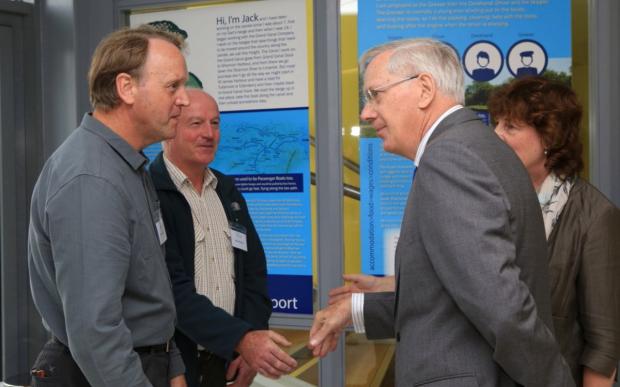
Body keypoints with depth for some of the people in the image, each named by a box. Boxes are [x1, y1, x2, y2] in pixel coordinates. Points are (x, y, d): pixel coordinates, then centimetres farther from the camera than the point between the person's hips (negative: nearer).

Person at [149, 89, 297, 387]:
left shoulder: (227, 190, 9)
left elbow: (253, 269, 9)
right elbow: (172, 287, -21)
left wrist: (251, 341, -4)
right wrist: (242, 339, -27)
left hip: (225, 360, 6)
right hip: (170, 362, -6)